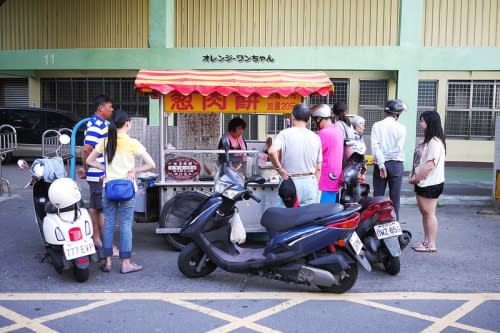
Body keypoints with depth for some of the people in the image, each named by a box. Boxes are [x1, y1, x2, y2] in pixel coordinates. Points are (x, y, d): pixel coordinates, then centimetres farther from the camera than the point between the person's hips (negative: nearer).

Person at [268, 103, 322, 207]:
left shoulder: (285, 134, -7)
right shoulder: (315, 138, 5)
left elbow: (272, 151, -25)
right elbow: (318, 168, 9)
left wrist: (279, 169, -11)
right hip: (310, 182, 3)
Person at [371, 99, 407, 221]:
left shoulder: (377, 125, -3)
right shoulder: (401, 128, -5)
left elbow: (375, 146, -12)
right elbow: (398, 148, -13)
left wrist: (381, 164, -13)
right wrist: (388, 154, -2)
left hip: (380, 164, 1)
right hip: (396, 165, -1)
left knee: (377, 197, 9)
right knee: (395, 198, 5)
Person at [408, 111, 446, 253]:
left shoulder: (435, 142, -18)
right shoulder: (427, 140, 14)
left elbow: (429, 165, -23)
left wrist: (415, 178, -15)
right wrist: (413, 176, 6)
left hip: (430, 184, -10)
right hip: (423, 183, 10)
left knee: (429, 213, -2)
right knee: (424, 213, 14)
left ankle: (431, 245, 6)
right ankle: (426, 241, 23)